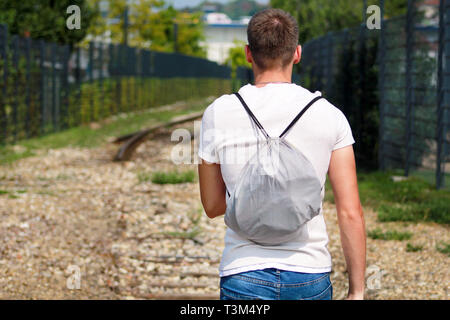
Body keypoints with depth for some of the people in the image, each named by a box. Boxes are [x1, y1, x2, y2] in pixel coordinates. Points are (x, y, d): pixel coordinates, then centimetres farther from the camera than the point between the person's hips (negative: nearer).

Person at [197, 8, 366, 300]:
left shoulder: (218, 114, -2)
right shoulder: (329, 115, -2)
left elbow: (212, 206, 7)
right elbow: (351, 213, -4)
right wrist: (357, 291, 2)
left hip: (244, 277, -1)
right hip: (311, 278, 1)